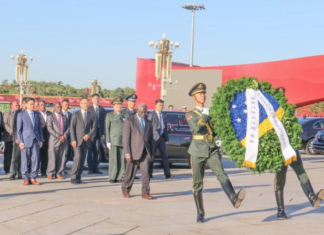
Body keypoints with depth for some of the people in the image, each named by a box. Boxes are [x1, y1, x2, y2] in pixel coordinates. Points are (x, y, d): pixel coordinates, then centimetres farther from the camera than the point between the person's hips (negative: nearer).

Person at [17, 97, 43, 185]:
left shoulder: (37, 114, 13)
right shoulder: (21, 114, 2)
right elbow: (19, 129, 0)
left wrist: (41, 140, 9)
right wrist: (20, 141, -8)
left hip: (35, 140, 3)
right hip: (25, 141, -3)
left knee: (35, 159, -2)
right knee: (25, 160, -2)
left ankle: (33, 178, 6)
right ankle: (26, 178, 6)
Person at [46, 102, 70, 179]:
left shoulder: (64, 117, 18)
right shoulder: (50, 117, 4)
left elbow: (68, 128, 12)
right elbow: (49, 128, -7)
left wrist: (64, 136, -7)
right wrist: (58, 136, -14)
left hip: (63, 140, 4)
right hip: (54, 140, -4)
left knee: (61, 158, 1)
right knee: (52, 157, -6)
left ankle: (59, 174, 4)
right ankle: (50, 173, 0)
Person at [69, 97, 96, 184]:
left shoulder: (91, 115, 11)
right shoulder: (76, 115, 2)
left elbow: (94, 127, 10)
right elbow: (72, 127, -2)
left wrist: (89, 135, -8)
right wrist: (73, 140, -11)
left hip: (86, 140, 4)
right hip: (77, 140, -4)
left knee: (82, 159, 3)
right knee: (78, 157, -16)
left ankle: (78, 178, 9)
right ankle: (73, 177, -11)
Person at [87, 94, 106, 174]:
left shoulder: (102, 110, 11)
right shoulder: (89, 109, 4)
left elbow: (104, 122, 9)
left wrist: (103, 133, 0)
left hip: (99, 132, 2)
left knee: (97, 151, 1)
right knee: (90, 150, 0)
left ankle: (96, 168, 6)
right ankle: (90, 168, 3)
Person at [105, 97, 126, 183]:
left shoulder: (124, 116, 15)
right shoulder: (109, 115, 7)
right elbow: (107, 129, 2)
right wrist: (108, 141, -7)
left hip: (123, 141, 3)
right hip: (113, 141, -3)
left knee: (122, 160, 0)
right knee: (113, 160, -5)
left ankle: (119, 177, 6)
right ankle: (112, 178, -1)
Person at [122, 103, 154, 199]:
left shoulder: (148, 123, 14)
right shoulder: (129, 121, 0)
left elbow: (151, 139, 17)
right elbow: (125, 138, -6)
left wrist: (151, 153, 13)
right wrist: (127, 153, -12)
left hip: (145, 151, 3)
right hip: (134, 151, -3)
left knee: (145, 172, -7)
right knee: (130, 173, 5)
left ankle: (145, 193, -7)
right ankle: (125, 190, 24)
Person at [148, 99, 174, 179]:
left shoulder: (163, 116, 15)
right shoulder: (151, 115, -5)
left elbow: (165, 128, 16)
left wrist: (166, 138, 11)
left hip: (162, 138, 6)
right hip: (154, 138, -6)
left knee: (165, 156, 1)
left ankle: (167, 174, 0)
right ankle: (149, 173, 9)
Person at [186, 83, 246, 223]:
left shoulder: (211, 112, 17)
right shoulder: (190, 114, 5)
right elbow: (196, 127, -16)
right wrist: (205, 116, -6)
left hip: (213, 150, 2)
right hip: (198, 151, -2)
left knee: (221, 174, -21)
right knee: (197, 183, 1)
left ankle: (234, 199, -41)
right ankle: (200, 214, 12)